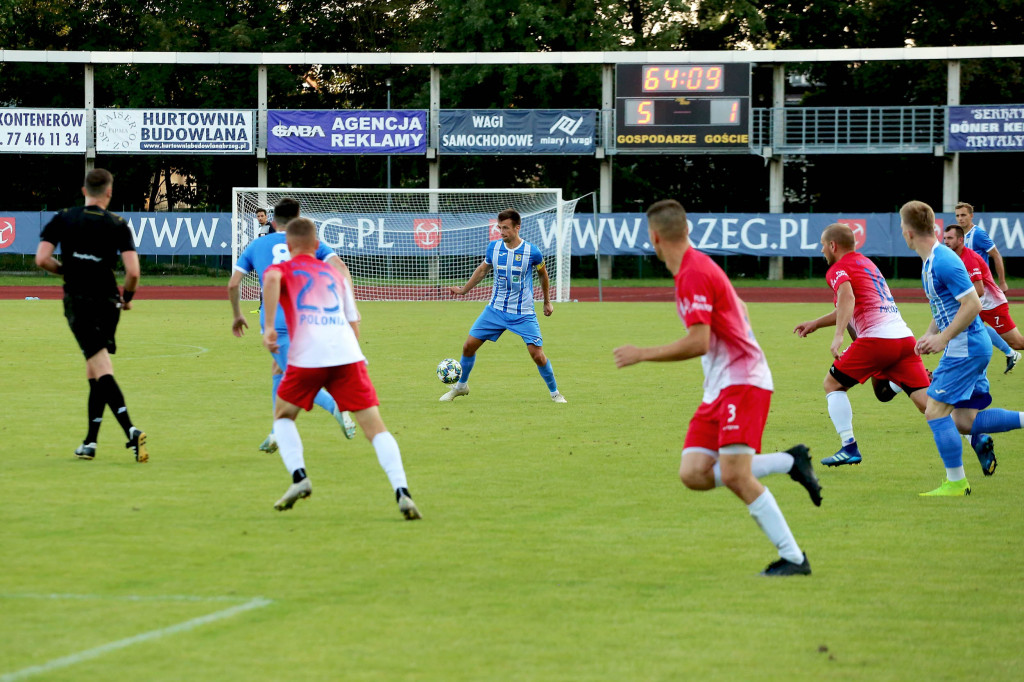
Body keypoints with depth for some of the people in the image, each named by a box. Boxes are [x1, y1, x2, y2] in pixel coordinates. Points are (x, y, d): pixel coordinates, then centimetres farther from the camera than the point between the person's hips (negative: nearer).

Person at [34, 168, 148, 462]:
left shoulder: (63, 218, 0)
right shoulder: (118, 224, -1)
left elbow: (42, 259, -7)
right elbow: (133, 272, -10)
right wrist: (127, 297, 9)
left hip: (77, 301, -2)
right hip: (107, 302, 2)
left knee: (102, 372, -10)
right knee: (94, 374, 14)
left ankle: (130, 430, -29)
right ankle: (90, 443, 15)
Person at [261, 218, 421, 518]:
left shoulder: (281, 270, 18)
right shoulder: (335, 274, 30)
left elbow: (272, 279, -9)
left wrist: (269, 326, -10)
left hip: (307, 356, -2)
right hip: (348, 354, 2)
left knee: (283, 416, 23)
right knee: (375, 427, -2)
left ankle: (299, 477, 4)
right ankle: (401, 491, -20)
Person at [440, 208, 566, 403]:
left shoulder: (532, 252, -12)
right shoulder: (493, 247, -4)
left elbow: (543, 274, 8)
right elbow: (482, 269, 16)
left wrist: (547, 302, 16)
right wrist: (464, 290, 20)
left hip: (524, 314, -3)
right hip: (495, 310, 3)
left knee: (537, 355, -11)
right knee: (469, 346, 0)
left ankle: (555, 392, 10)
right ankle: (461, 386, 22)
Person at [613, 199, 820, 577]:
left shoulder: (694, 274, -16)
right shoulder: (694, 267, 15)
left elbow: (698, 343, -21)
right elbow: (737, 309, 27)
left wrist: (642, 355, -14)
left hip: (742, 382, -10)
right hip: (719, 388, 10)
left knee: (734, 475, -19)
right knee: (693, 474, -4)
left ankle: (794, 558, -13)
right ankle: (789, 462, 5)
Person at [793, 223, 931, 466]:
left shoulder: (838, 269, 3)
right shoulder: (865, 262, 29)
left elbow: (847, 298, -20)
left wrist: (838, 336, -30)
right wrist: (816, 323, 46)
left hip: (877, 337, -7)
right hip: (905, 337, 7)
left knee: (833, 383, 11)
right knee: (926, 400, -2)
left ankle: (849, 448, 1)